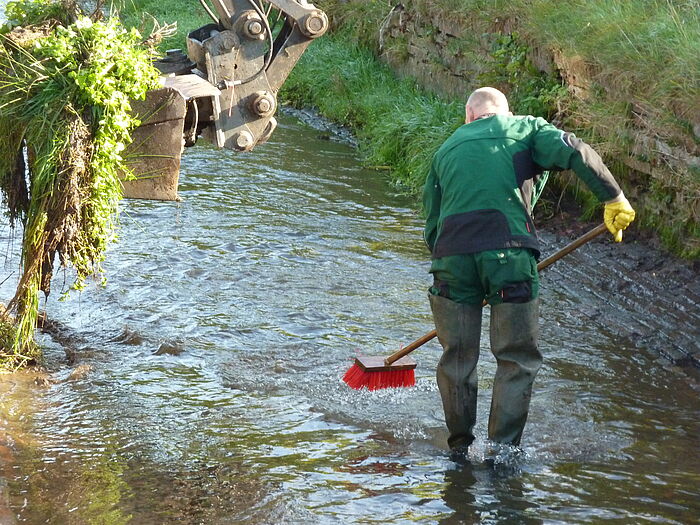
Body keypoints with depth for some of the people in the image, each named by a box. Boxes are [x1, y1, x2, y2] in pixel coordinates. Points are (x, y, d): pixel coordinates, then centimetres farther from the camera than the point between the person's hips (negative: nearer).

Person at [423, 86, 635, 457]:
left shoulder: (446, 149, 27)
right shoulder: (525, 129, 17)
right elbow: (575, 153, -2)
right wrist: (614, 198, 0)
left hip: (451, 253, 3)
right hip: (508, 252, -3)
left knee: (457, 358, 14)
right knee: (517, 359, 6)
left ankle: (459, 448, 20)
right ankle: (502, 449, 2)